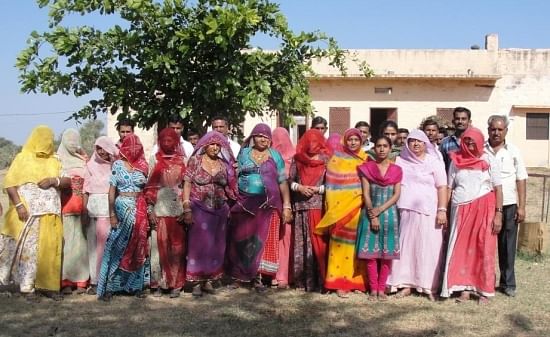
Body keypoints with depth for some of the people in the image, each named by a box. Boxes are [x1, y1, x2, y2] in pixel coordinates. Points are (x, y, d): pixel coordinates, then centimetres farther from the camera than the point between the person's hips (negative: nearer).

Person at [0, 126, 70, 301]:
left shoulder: (54, 161, 15)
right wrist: (19, 205, -14)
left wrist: (53, 180, -10)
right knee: (28, 249, -4)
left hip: (50, 213, 4)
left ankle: (48, 284, 12)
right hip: (28, 212, -4)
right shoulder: (22, 158, 3)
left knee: (50, 249, 4)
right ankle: (28, 287, 2)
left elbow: (67, 181, 11)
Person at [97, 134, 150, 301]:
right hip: (122, 208, -2)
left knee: (138, 248, 6)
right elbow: (112, 191, -2)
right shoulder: (118, 165, 0)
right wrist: (112, 215, -8)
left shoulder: (143, 165, 6)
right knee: (118, 248, -2)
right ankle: (109, 286, 3)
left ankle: (136, 285, 14)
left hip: (140, 210, 3)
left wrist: (147, 211, 1)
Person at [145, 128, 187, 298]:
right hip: (160, 208, -1)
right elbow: (149, 186, 3)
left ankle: (176, 284, 8)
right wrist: (150, 210, -4)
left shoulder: (182, 160, 7)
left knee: (177, 246, 2)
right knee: (159, 245, -2)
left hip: (177, 208, 1)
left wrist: (186, 210, -3)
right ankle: (158, 283, 7)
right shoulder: (154, 160, 6)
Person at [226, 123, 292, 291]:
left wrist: (287, 206, -2)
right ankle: (237, 275, 11)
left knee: (262, 240, -1)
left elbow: (283, 182, 4)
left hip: (267, 205, -1)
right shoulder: (244, 153, 9)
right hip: (244, 204, 1)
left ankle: (257, 276, 6)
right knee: (241, 240, 1)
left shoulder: (275, 156, 7)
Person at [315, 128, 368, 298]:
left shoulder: (366, 159, 12)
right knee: (341, 243, -6)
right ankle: (340, 281, -3)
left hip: (360, 209, 3)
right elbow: (332, 185, 0)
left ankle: (357, 280, 14)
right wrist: (333, 209, -8)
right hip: (341, 209, -3)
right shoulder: (337, 159, 4)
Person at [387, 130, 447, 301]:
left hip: (428, 212, -3)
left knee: (428, 249, -3)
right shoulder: (400, 161, 13)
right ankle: (406, 284, 10)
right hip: (405, 212, 3)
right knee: (406, 246, 3)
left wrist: (442, 210, -11)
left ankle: (430, 287, 2)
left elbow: (442, 187, -1)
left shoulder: (434, 162, 4)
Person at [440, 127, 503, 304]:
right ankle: (465, 288, 8)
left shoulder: (489, 161, 3)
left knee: (484, 249, -1)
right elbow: (448, 188, 10)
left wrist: (498, 213, -8)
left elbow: (498, 188, 0)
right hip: (460, 210, 2)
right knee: (461, 249, 1)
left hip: (483, 209, -2)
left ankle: (484, 291, 6)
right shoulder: (456, 161, 9)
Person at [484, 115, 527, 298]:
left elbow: (521, 180, 5)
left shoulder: (513, 151, 6)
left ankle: (508, 283, 15)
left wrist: (521, 207, -1)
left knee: (507, 245, 6)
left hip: (508, 205, 0)